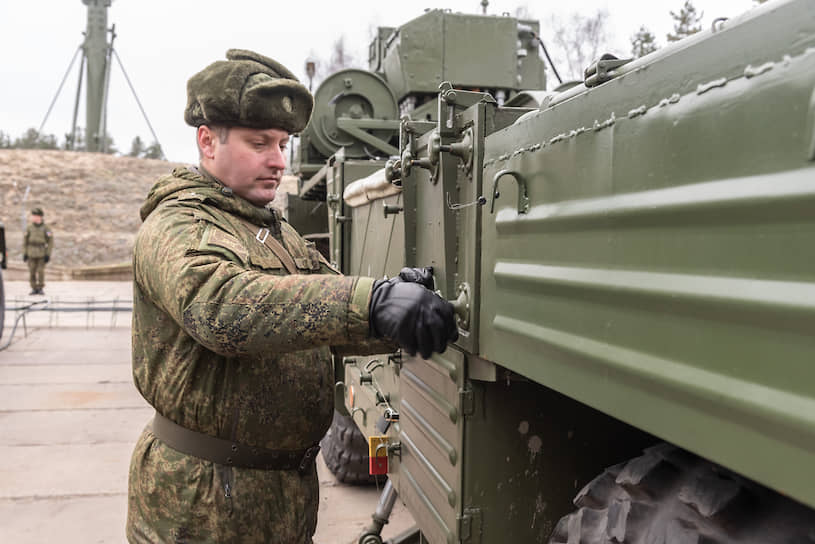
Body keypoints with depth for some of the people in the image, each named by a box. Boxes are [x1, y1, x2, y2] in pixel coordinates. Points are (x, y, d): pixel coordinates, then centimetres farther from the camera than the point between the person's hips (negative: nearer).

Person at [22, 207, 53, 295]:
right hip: (31, 254, 2)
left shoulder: (46, 228, -4)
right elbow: (24, 241, 6)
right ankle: (34, 289, 11)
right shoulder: (29, 227, 3)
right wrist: (24, 253, 0)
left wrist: (48, 254, -9)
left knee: (41, 272, -4)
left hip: (42, 254, -2)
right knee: (32, 272, 2)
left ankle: (40, 289, 6)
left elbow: (50, 242, -3)